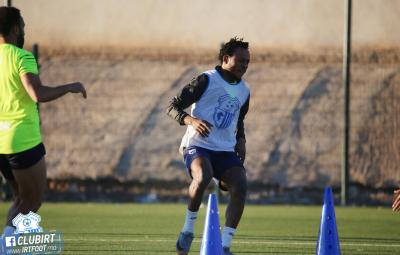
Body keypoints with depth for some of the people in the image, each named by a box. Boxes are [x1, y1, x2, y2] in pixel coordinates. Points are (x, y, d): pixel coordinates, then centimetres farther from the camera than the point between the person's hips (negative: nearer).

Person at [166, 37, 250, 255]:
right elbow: (172, 107, -6)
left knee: (240, 186, -17)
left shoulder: (244, 91, 15)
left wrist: (240, 140, 13)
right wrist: (191, 120, -26)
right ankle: (188, 230, -15)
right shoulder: (207, 80, -5)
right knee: (203, 177, -35)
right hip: (198, 145, -6)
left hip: (226, 150, 6)